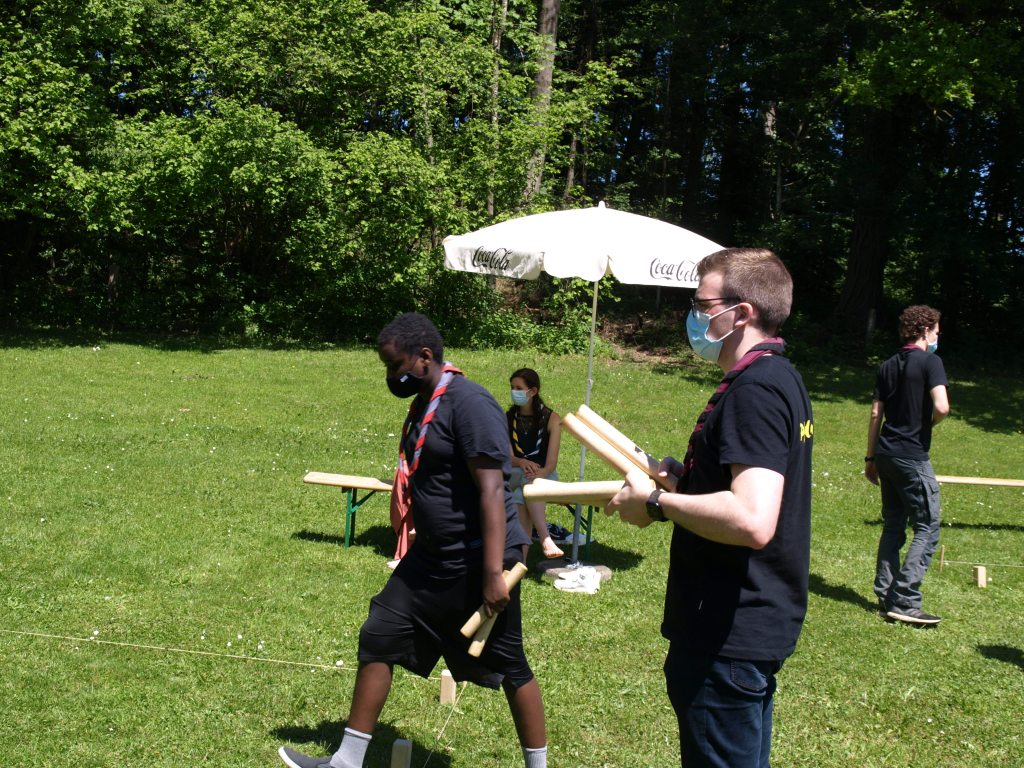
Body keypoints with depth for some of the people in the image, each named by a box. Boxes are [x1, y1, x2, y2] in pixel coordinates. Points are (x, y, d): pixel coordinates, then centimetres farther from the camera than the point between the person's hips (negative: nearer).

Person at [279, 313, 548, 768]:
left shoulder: (470, 404, -20)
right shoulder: (423, 403, 8)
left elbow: (492, 491, -25)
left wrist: (493, 574, -28)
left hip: (477, 562, -9)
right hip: (431, 558, 9)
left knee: (508, 666, 4)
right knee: (378, 638, 9)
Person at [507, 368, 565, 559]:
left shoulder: (551, 419, 1)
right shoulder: (508, 418, 10)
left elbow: (552, 460, -9)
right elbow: (508, 457, -1)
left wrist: (540, 474, -30)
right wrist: (522, 463, -25)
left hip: (544, 476, -1)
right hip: (513, 476, 1)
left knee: (520, 498, -35)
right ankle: (545, 539, -49)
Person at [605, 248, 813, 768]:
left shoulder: (754, 389, -22)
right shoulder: (780, 378, 11)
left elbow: (752, 520, -34)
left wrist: (657, 501, -21)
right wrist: (687, 477, 8)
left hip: (729, 638, -11)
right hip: (759, 624, 11)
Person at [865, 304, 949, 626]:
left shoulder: (887, 366, 11)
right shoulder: (929, 361, -8)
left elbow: (876, 414, 11)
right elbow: (941, 407, -21)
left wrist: (871, 458, 15)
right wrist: (928, 422, 2)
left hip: (886, 454, 7)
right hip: (913, 457, -7)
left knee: (893, 526, 14)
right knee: (927, 528, -1)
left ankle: (885, 596, 16)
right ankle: (904, 601, -7)